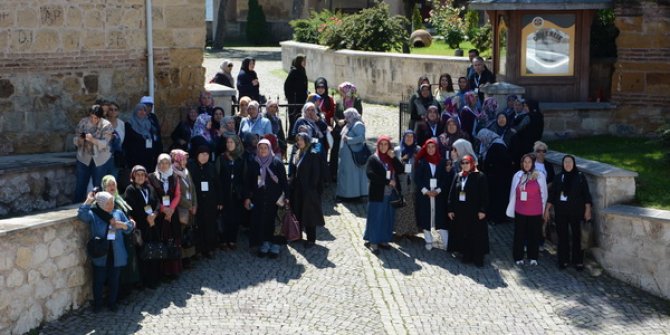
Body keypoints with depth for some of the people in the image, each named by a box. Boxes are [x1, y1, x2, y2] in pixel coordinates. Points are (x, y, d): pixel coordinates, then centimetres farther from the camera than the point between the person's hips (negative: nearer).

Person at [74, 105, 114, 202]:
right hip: (84, 158, 2)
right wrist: (79, 140, -23)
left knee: (99, 186, 4)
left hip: (101, 160, -2)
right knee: (80, 186, 5)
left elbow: (104, 143, -19)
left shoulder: (107, 125, -10)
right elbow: (76, 139, 0)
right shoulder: (83, 122, -1)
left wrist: (93, 140, -37)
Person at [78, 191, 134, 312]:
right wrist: (88, 201, -21)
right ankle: (97, 304, 23)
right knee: (98, 281, 8)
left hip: (116, 255, 3)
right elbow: (81, 215, -22)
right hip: (100, 255, -3)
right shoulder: (93, 215, -4)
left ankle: (112, 302, 27)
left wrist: (122, 225, -11)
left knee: (114, 281, 11)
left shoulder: (118, 214, 6)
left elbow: (130, 227, 9)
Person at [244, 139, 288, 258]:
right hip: (258, 199, 2)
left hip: (274, 199, -2)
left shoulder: (277, 163, -2)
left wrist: (286, 196, -6)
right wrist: (247, 197, 3)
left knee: (273, 221, -1)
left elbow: (284, 181, -2)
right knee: (260, 221, 1)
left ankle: (274, 246, 8)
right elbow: (248, 181, 7)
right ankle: (264, 244, 12)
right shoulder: (253, 164, 3)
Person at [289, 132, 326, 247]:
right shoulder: (297, 154, 9)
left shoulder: (313, 155, -13)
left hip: (308, 189, -8)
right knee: (298, 213, 14)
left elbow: (316, 173, -15)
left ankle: (311, 239, 9)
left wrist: (311, 187, -17)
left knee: (309, 214, 0)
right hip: (297, 189, 8)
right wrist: (291, 183, 6)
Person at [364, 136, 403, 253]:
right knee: (376, 217, -1)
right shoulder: (373, 159, -4)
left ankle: (383, 240, 17)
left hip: (391, 194, 5)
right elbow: (370, 174, -16)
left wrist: (393, 158, -10)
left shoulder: (391, 158, 13)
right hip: (378, 194, -5)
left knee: (388, 218, 8)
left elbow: (401, 170, 1)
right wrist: (387, 181, -16)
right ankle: (373, 241, 5)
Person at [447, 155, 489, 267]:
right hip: (461, 210, 5)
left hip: (474, 211, -5)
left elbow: (484, 195, -10)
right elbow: (452, 194, 11)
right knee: (464, 234, 9)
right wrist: (450, 209, 6)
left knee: (476, 235, -1)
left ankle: (478, 258, 7)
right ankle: (467, 256, 19)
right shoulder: (458, 176, 9)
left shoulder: (480, 177, -6)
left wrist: (482, 210, -16)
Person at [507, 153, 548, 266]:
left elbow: (544, 194, 5)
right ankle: (518, 257, 17)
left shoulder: (539, 176, -2)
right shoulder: (517, 175, 2)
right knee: (519, 235, 6)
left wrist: (542, 209, 7)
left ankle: (533, 257, 19)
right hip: (520, 211, 1)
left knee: (534, 235, 6)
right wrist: (511, 209, 11)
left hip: (535, 212, -1)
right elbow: (513, 193, 8)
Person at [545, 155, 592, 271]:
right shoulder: (558, 177, 6)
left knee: (576, 235, -2)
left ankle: (578, 261, 6)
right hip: (561, 211, 2)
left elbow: (586, 194, -1)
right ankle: (564, 260, 15)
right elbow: (552, 194, 8)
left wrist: (588, 209, -6)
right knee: (562, 236, 5)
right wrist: (547, 209, 6)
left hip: (575, 211, -2)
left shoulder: (580, 177, -1)